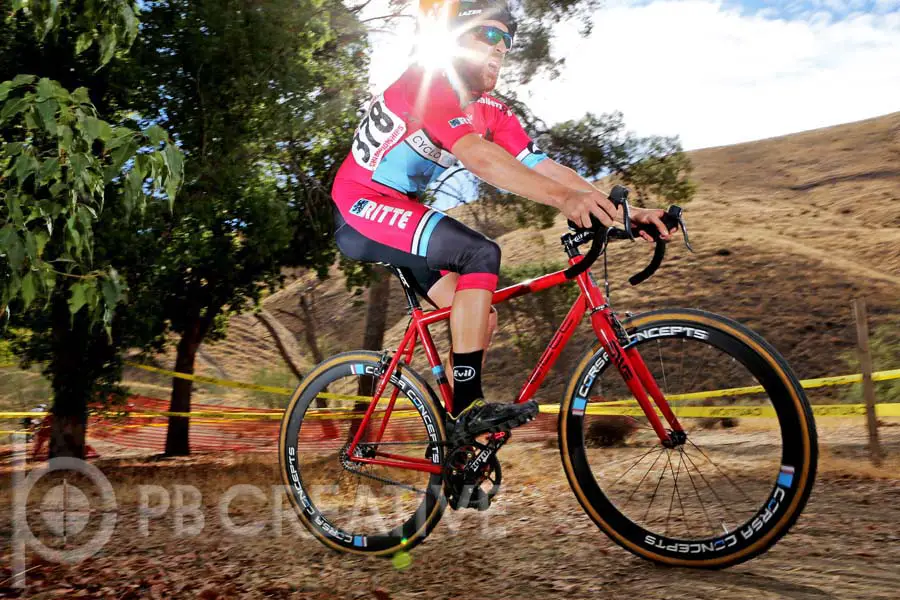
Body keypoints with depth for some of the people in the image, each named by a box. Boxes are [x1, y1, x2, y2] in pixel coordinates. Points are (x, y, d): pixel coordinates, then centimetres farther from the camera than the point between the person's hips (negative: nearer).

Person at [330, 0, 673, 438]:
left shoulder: (492, 113, 5)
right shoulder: (428, 82, -19)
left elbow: (543, 167, -6)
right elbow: (477, 156, -37)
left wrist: (623, 212, -17)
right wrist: (563, 197, -48)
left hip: (398, 212, 9)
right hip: (359, 209, -9)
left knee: (481, 316, 1)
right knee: (480, 253, -27)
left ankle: (454, 436, 12)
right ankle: (469, 406, -24)